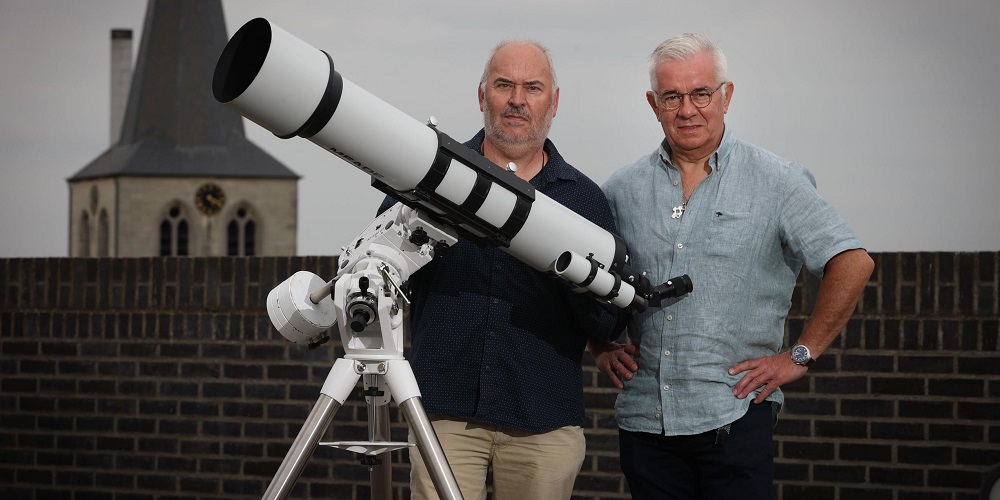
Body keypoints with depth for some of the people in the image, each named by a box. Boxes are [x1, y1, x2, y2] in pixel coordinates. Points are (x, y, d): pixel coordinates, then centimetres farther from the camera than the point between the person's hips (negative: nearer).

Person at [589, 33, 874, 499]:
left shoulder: (775, 181, 0)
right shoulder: (622, 190, 10)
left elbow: (853, 263, -5)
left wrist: (800, 355, -6)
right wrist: (602, 348, 8)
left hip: (735, 414, -3)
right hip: (644, 419, 3)